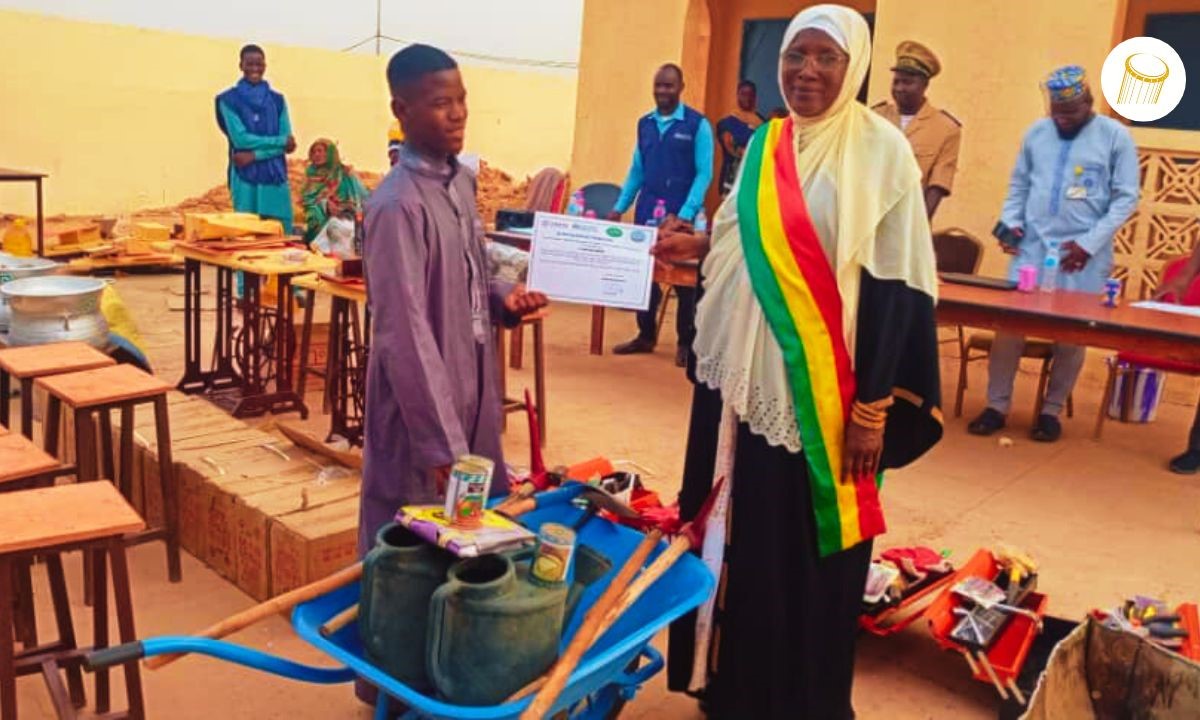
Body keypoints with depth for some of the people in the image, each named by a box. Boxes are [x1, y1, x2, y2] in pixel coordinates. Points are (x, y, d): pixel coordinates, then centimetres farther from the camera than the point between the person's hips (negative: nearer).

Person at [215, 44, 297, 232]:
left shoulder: (277, 100, 11)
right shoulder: (229, 99, 2)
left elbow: (288, 143, 1)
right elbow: (240, 139, -8)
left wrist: (254, 155, -11)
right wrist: (280, 141, -6)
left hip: (275, 175, 3)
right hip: (245, 176, -3)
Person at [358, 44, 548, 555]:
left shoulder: (461, 182, 5)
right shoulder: (398, 204, -20)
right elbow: (406, 332, -22)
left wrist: (502, 298, -3)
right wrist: (440, 444, -22)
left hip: (469, 389, 8)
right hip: (422, 404, -8)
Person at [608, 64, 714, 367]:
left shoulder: (697, 125, -4)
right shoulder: (644, 124, 11)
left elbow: (704, 174, -8)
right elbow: (637, 170, 15)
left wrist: (685, 214, -18)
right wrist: (620, 207, 7)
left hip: (681, 216, -4)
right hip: (646, 212, 4)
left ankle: (686, 342, 16)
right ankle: (646, 335, 23)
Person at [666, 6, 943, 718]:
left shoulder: (882, 151, -7)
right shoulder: (765, 145, 8)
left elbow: (897, 286, -10)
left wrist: (874, 407, -13)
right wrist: (693, 245, -2)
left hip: (823, 395, -5)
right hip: (746, 381, 5)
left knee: (811, 556, 6)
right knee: (738, 543, 14)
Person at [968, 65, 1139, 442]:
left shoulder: (1115, 136, -1)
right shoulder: (1036, 133, 8)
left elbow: (1126, 198, -3)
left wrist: (1090, 243, -12)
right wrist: (1010, 222, -4)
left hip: (1083, 253, -2)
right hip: (1032, 246, 2)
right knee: (1009, 323, -4)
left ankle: (1052, 410, 17)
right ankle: (997, 405, 8)